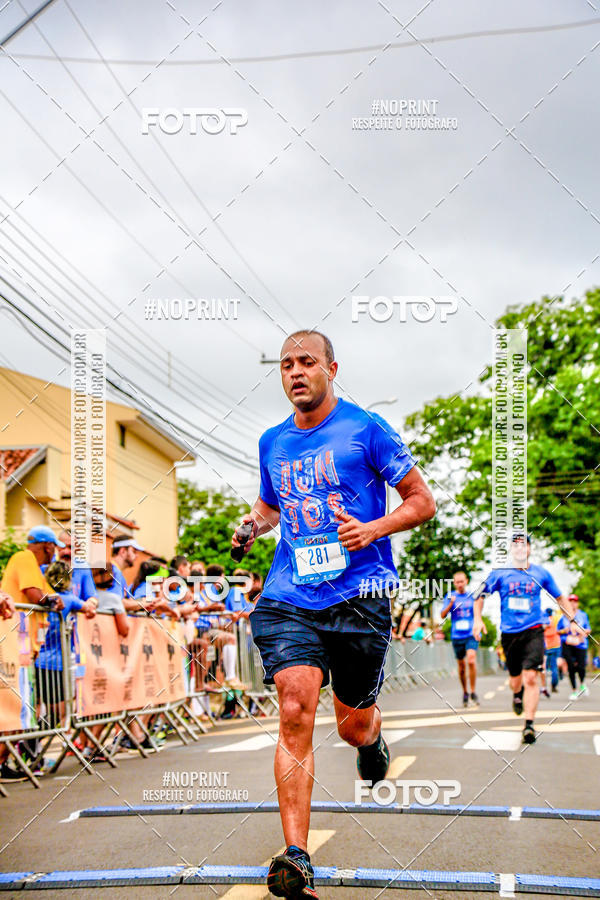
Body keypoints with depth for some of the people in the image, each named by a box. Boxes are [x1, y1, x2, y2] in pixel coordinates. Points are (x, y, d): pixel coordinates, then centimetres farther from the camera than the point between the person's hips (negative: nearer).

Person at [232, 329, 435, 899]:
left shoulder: (367, 430, -1)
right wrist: (253, 524, 7)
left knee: (353, 727, 8)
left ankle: (372, 739, 49)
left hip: (359, 596, -2)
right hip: (288, 600, 3)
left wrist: (372, 530, -15)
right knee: (295, 713, -16)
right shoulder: (272, 443, 12)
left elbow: (422, 502, 2)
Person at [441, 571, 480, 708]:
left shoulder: (472, 595, 8)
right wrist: (451, 604, -18)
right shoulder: (450, 596, 5)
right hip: (457, 635, 1)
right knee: (461, 666, 8)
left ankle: (473, 692, -8)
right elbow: (443, 615, -4)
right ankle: (465, 692, 27)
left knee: (471, 661, -20)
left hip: (472, 634, -1)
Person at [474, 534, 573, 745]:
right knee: (515, 679, 11)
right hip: (509, 633, 1)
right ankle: (517, 696, 48)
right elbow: (480, 595, 11)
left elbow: (560, 598, 17)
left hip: (533, 632, -1)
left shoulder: (541, 573, 4)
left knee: (530, 677, -16)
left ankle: (529, 725, -13)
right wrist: (478, 619, -2)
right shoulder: (500, 573, 2)